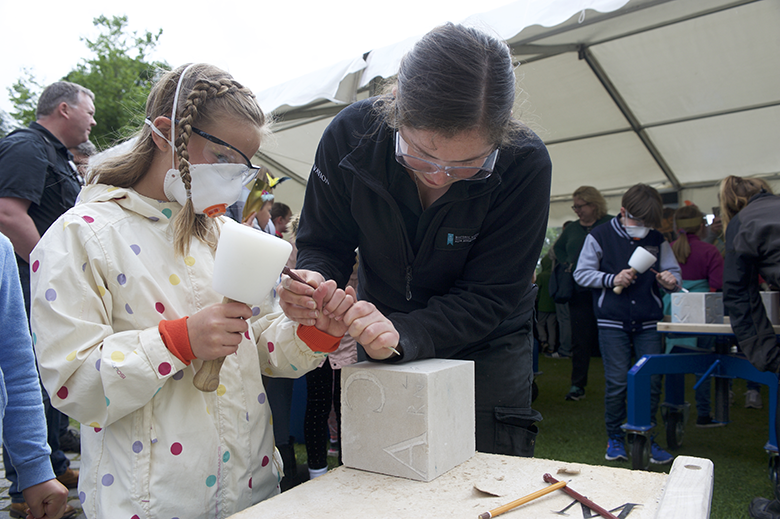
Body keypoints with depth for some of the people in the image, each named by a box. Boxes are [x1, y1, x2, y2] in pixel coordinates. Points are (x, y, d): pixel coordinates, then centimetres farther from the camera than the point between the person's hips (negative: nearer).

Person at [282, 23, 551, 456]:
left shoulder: (525, 163, -26)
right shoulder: (350, 135, -21)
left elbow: (488, 296, -23)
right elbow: (325, 245, -10)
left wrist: (405, 334, -39)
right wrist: (313, 280, -33)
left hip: (485, 349, -1)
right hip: (382, 337, 2)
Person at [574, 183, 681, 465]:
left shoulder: (657, 240, 7)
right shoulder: (600, 236, -2)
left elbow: (674, 272, 12)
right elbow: (581, 273, -2)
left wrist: (671, 280, -12)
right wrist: (613, 279, -16)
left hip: (648, 324, 3)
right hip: (613, 323, -3)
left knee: (652, 381, 3)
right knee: (617, 383, 0)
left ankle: (646, 439, 20)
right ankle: (615, 438, 18)